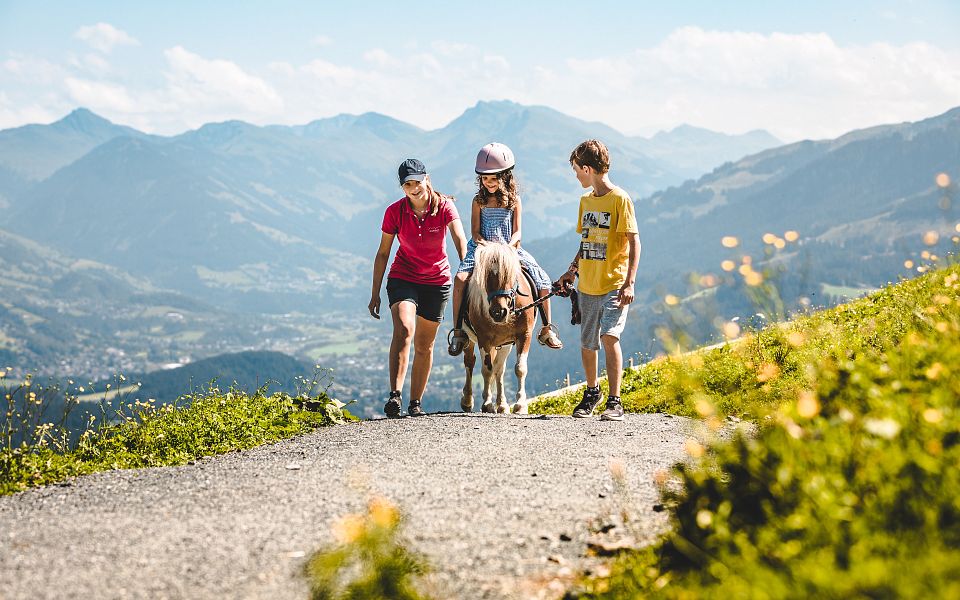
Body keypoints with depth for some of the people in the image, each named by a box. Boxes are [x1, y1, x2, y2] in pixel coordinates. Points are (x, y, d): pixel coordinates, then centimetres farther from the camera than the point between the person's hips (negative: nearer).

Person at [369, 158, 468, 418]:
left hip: (436, 281, 1)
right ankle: (395, 395, -33)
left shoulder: (444, 207, -11)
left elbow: (459, 238, -26)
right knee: (404, 329, -26)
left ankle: (415, 402, 20)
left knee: (424, 345, 8)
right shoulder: (395, 211, -8)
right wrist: (375, 294, -2)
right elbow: (383, 253, -1)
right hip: (403, 278, -1)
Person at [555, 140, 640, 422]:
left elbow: (634, 243, -12)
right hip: (587, 285, 7)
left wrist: (629, 282, -19)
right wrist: (572, 271, 13)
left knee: (609, 336, -20)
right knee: (587, 344, 12)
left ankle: (614, 401, -15)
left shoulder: (620, 199, -9)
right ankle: (592, 391, 35)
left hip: (614, 285, -7)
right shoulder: (586, 200, 13)